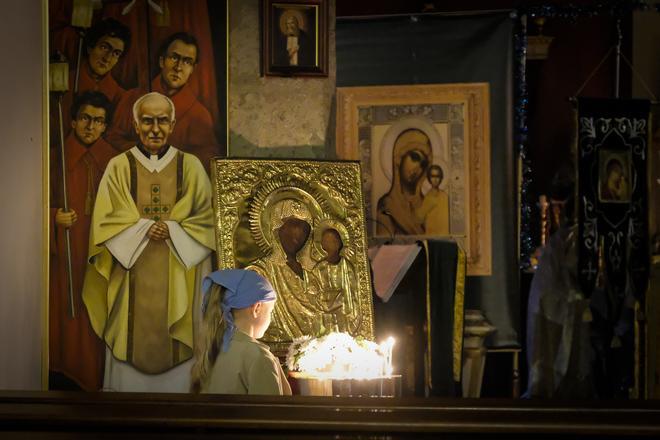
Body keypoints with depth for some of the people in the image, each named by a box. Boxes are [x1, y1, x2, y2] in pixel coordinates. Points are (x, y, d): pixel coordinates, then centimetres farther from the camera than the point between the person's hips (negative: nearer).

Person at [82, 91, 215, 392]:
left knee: (176, 354, 0)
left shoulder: (190, 167, 4)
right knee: (133, 343, 0)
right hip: (132, 280, 0)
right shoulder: (119, 167, 3)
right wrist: (144, 228, -15)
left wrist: (172, 230, -13)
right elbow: (106, 222, -1)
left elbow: (206, 221, 4)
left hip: (178, 281, 0)